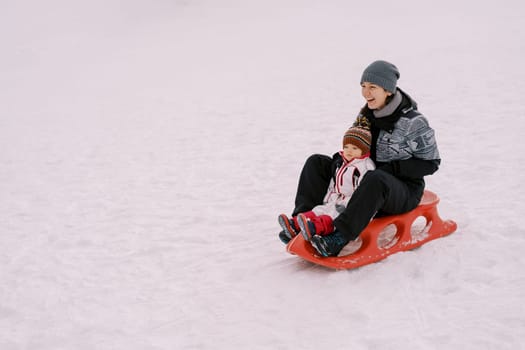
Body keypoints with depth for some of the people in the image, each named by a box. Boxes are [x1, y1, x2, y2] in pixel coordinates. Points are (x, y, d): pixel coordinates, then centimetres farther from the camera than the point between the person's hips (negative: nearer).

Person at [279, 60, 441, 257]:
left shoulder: (412, 122, -15)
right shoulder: (366, 115, 5)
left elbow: (431, 163, -11)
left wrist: (394, 168, -21)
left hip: (404, 191, -7)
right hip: (367, 182, 7)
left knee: (376, 179, -43)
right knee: (316, 163, -4)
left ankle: (337, 240, -47)